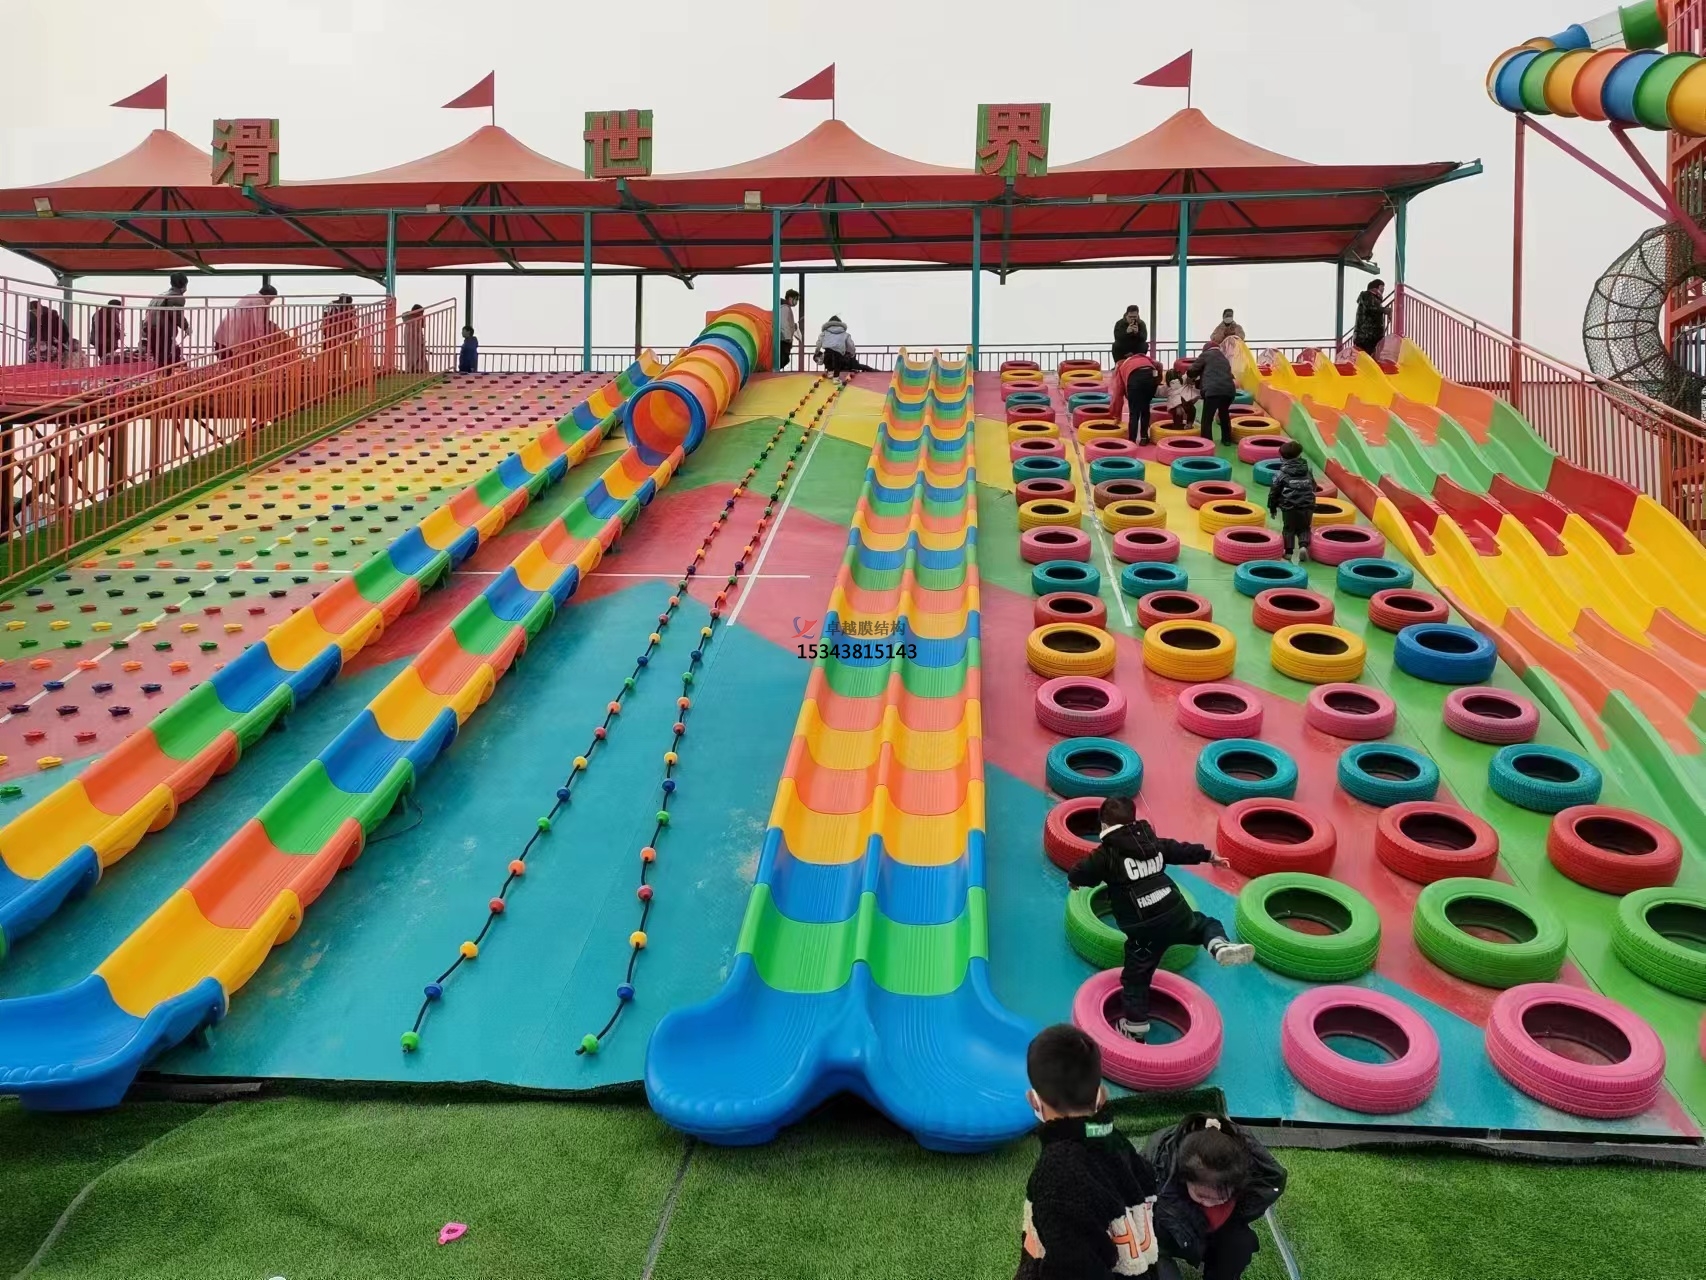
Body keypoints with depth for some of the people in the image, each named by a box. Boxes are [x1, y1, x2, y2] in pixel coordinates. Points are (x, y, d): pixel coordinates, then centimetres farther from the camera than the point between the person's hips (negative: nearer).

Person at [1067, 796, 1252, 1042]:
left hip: (1143, 928, -3)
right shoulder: (1153, 842, 15)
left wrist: (1076, 880, 28)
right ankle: (1220, 945, -1)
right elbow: (1182, 850, 29)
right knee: (1205, 923, 29)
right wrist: (1210, 856, 46)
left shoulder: (1105, 855, 0)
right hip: (1176, 913, 3)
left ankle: (1134, 1028, 17)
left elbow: (1077, 876, 2)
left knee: (1136, 977, 11)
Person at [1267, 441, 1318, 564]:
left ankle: (1289, 551, 9)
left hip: (1289, 508, -2)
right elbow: (1313, 488, 20)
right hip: (1307, 507, 2)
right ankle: (1304, 546, -8)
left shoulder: (1282, 474, -3)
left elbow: (1274, 492, 0)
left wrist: (1272, 507, 11)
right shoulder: (1307, 473, 9)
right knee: (1304, 529, 15)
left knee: (1288, 529, 14)